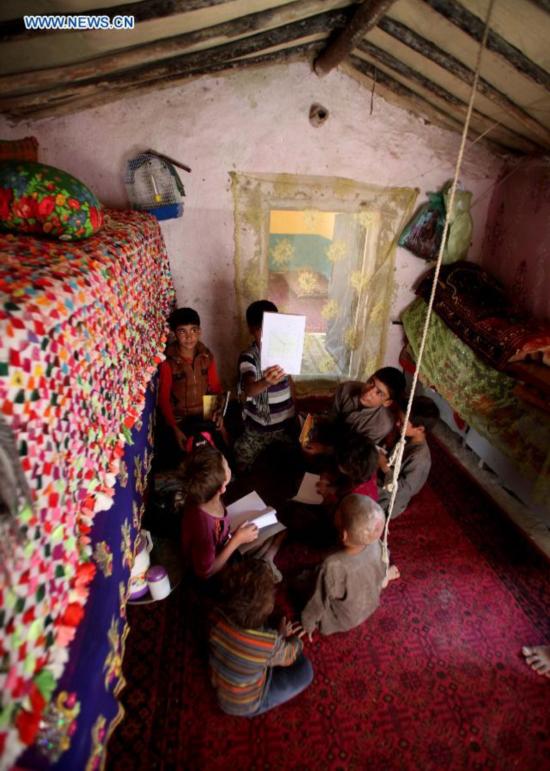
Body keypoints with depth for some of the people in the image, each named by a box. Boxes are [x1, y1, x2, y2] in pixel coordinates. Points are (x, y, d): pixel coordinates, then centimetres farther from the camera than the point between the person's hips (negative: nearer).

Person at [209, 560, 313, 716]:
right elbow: (289, 656, -13)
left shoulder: (219, 616, -27)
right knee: (305, 671, 4)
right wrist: (295, 640, 8)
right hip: (243, 705, -4)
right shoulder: (270, 643, -38)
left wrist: (280, 636, 2)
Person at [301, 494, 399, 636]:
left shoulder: (334, 565, -44)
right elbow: (380, 577, -6)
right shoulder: (376, 544, -30)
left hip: (345, 620, -4)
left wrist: (308, 622, -5)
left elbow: (320, 601, -25)